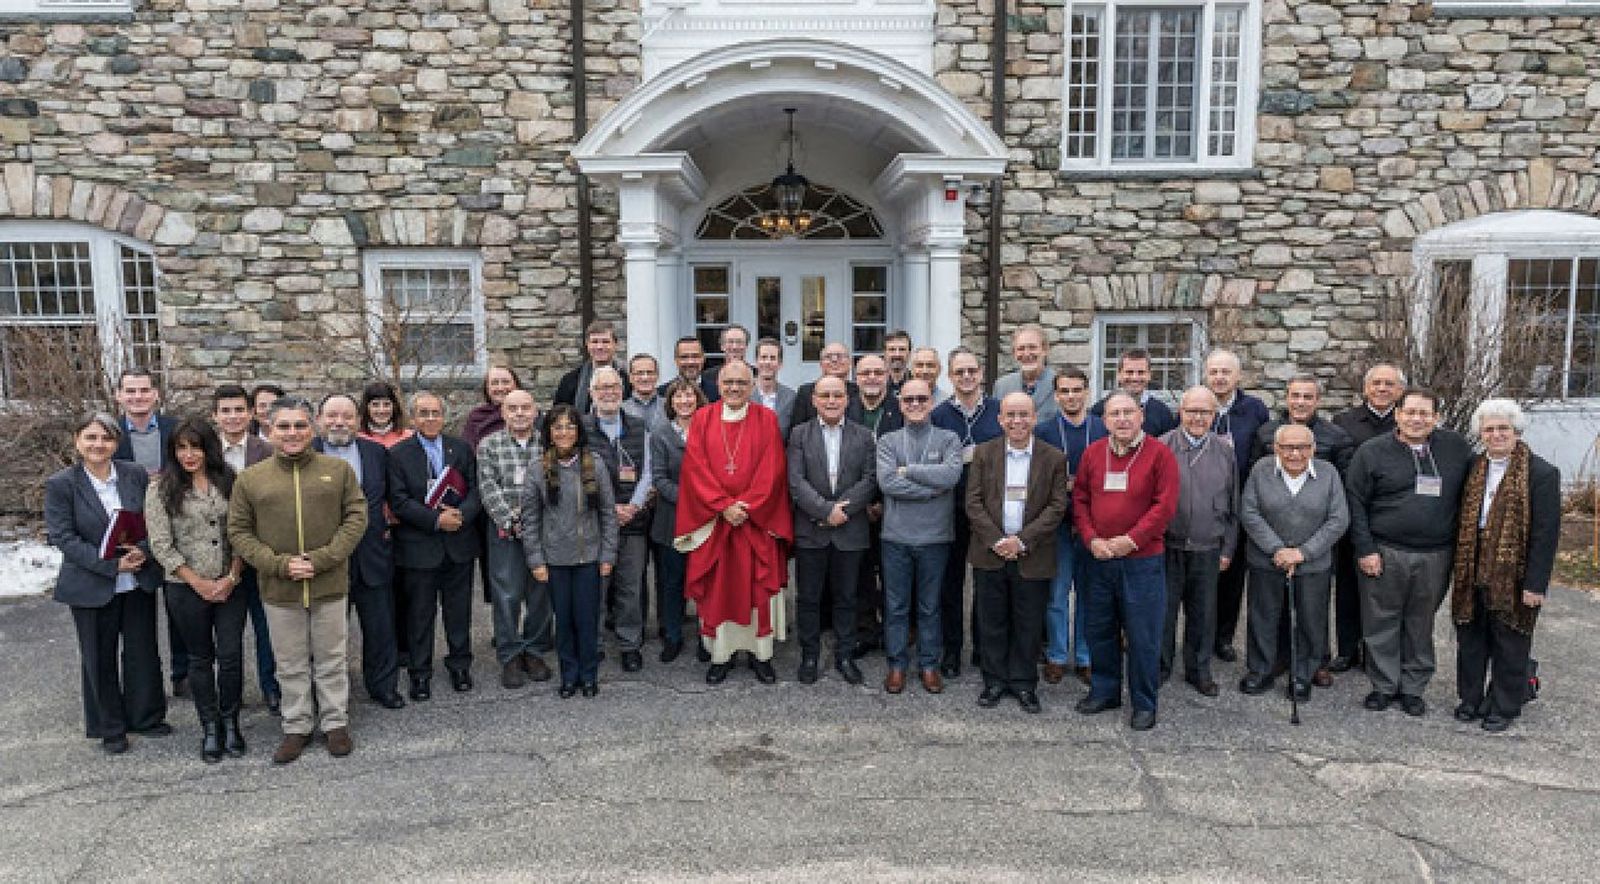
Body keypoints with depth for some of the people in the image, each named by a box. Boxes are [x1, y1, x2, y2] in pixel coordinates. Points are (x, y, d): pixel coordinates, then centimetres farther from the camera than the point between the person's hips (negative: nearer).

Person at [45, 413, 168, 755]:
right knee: (100, 659, 11)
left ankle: (145, 717, 30)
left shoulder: (136, 474, -1)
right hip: (92, 587, -2)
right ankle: (109, 728, 26)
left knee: (143, 652, 12)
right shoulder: (60, 485, -8)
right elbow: (63, 537, -12)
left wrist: (143, 550, -15)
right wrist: (111, 564, -19)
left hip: (139, 582, 3)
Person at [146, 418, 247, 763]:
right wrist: (199, 583, -9)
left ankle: (230, 721, 21)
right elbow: (162, 546, -7)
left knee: (231, 655, 1)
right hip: (187, 589, -1)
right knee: (200, 659, 11)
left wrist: (232, 577, -8)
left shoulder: (229, 483, 2)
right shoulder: (161, 489, -4)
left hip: (231, 585, 1)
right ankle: (209, 727, 24)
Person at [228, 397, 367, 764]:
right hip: (279, 589, 1)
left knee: (331, 660, 11)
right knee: (291, 665, 12)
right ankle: (297, 727, 28)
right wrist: (279, 565, -11)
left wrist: (322, 559, -13)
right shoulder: (250, 479, 2)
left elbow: (356, 517, -3)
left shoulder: (339, 469, 0)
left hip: (330, 585, -1)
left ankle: (336, 723, 26)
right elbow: (239, 532, 2)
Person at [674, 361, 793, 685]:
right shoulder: (703, 419, 4)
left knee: (758, 586, 3)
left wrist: (747, 506, -13)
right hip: (712, 521, 1)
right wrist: (723, 506, -12)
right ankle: (720, 655, 15)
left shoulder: (766, 420, 3)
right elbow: (695, 467, -3)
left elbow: (772, 470, -4)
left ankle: (761, 653, 14)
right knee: (715, 588, 4)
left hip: (757, 521, 0)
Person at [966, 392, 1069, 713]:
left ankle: (1024, 683, 24)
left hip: (1032, 558, -1)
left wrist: (1022, 541, -14)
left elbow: (1057, 506, -5)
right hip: (990, 553, 1)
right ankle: (994, 680, 23)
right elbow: (973, 502, -1)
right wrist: (996, 540, -12)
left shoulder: (1054, 458, 1)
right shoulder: (984, 453, 3)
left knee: (1028, 625, 8)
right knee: (992, 623, 9)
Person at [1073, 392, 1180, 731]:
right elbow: (1080, 500, 8)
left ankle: (1144, 705, 16)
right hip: (1101, 559, 4)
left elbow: (1165, 506, -11)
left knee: (1143, 635, 2)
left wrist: (1130, 540, -15)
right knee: (1099, 629, 13)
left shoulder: (1159, 454, -5)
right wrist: (1092, 539, -5)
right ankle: (1104, 691, 30)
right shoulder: (1093, 453, 7)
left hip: (1143, 560, -4)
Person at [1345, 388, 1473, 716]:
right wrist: (1365, 549, -8)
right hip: (1384, 554, -2)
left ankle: (1413, 688, 24)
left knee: (1421, 625, 11)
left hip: (1435, 557, 2)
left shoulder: (1456, 447, 5)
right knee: (1382, 622, 5)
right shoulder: (1372, 452, -2)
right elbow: (1355, 503, -2)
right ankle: (1384, 686, 19)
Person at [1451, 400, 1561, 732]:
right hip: (1472, 573, 5)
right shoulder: (1473, 469, 7)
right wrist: (1458, 568, 5)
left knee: (1509, 645, 8)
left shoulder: (1541, 473, -9)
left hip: (1512, 576, -5)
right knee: (1471, 640, 14)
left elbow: (1546, 533, -12)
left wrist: (1535, 583, -15)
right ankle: (1471, 698, 29)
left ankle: (1504, 706, 23)